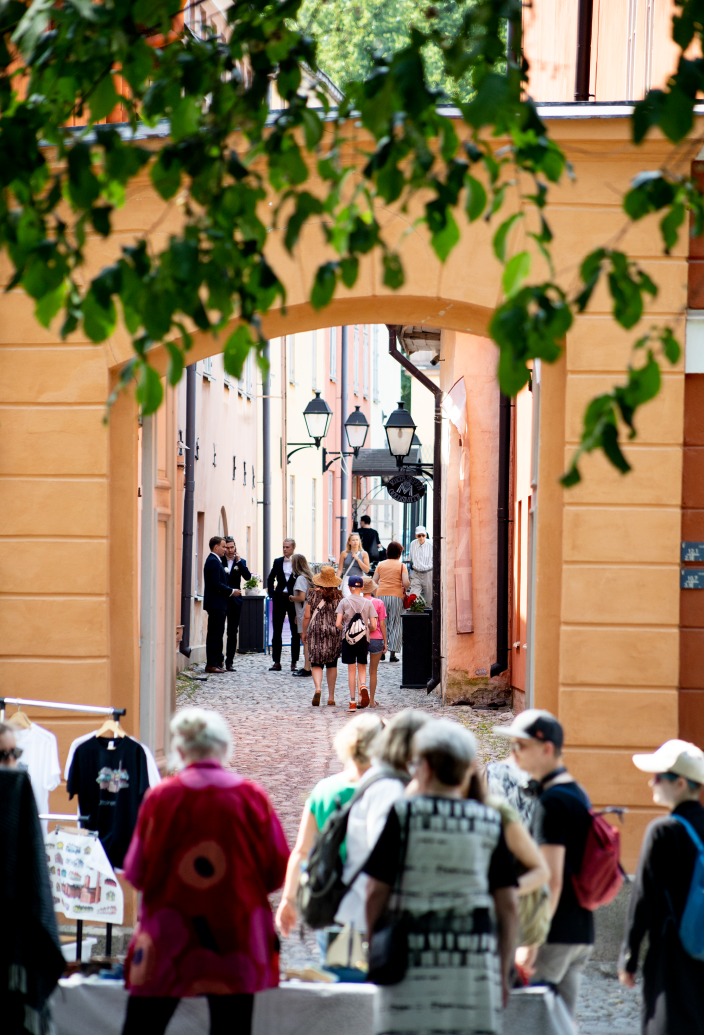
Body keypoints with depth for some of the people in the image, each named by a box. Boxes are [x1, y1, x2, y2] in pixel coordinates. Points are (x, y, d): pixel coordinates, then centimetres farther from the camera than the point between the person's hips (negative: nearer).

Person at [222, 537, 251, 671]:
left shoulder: (240, 562, 8)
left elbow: (247, 577, -7)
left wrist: (239, 561, -13)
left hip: (235, 600, 1)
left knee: (232, 632, 2)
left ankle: (229, 661, 4)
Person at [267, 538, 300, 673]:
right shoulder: (278, 562, 8)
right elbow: (270, 579, 18)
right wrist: (272, 593, 5)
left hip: (293, 600, -3)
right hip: (279, 599, 3)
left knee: (295, 633, 2)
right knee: (277, 631, 3)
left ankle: (294, 662, 9)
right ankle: (276, 662, 7)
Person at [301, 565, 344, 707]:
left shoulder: (313, 593, -4)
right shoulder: (338, 595, 1)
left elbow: (307, 616, -4)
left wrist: (304, 632, 7)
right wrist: (342, 633, 17)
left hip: (316, 631, -2)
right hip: (334, 632, 2)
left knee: (316, 663, 1)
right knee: (332, 664, 13)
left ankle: (318, 689, -27)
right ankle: (331, 697, 15)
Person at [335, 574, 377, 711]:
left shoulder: (344, 602, -2)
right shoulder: (368, 603, 1)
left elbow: (338, 624, -9)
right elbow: (373, 626, -4)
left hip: (348, 638, -1)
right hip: (364, 638, 1)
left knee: (351, 670, 5)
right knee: (362, 667, 12)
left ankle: (352, 702, 3)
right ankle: (363, 686, -20)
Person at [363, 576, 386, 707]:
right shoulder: (379, 603, -4)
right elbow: (382, 624, -3)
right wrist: (385, 642, 4)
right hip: (376, 638, -1)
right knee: (373, 671, 8)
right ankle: (371, 701, 11)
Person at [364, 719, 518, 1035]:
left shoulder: (404, 814, 0)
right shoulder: (490, 822, 8)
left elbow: (377, 892, -1)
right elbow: (507, 904, 7)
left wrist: (374, 949, 11)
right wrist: (503, 971, 14)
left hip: (413, 956, -2)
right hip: (477, 956, 2)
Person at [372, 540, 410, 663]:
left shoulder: (380, 565, 8)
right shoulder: (401, 566, 0)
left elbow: (374, 582, 5)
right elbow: (406, 582, -10)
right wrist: (405, 589, 10)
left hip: (381, 595, 2)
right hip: (396, 595, -2)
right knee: (394, 625, 3)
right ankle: (393, 653, 1)